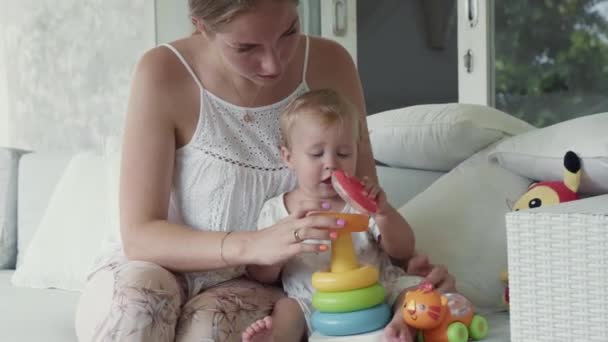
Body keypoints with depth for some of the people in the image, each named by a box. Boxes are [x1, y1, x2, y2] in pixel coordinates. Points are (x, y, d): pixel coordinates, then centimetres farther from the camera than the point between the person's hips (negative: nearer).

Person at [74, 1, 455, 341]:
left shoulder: (329, 65, -12)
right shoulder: (163, 75, -20)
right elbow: (139, 235, -20)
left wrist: (403, 262, -24)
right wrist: (253, 244, -36)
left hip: (256, 280, 1)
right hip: (162, 263, -1)